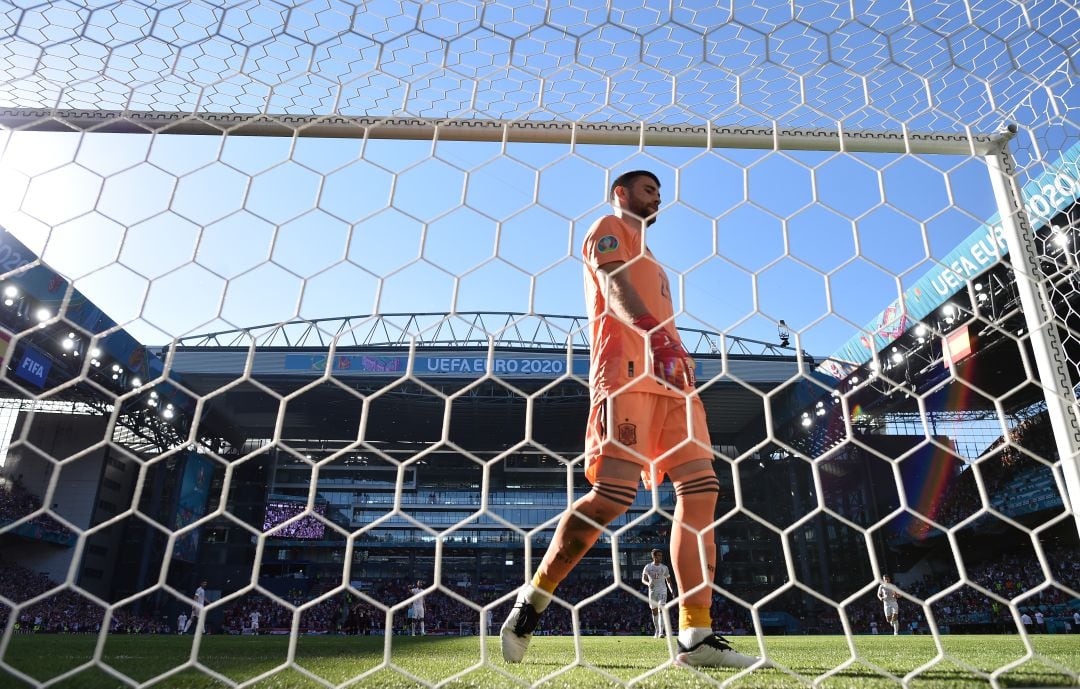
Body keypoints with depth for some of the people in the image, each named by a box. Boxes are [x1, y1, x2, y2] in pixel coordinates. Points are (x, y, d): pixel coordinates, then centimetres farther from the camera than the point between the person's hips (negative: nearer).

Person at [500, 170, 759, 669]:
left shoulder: (646, 256, 35)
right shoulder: (609, 227, 11)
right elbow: (616, 288, -10)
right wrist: (653, 332, -27)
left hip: (670, 374, 9)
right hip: (628, 369, -9)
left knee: (701, 486, -5)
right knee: (613, 493, -17)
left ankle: (696, 637, -5)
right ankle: (534, 597, 2)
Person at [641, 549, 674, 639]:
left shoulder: (664, 567, 4)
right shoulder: (648, 567, 0)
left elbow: (668, 580, 11)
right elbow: (643, 579, -1)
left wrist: (671, 590, -3)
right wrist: (648, 583, -22)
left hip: (662, 591, -1)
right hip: (652, 591, 1)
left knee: (661, 610, -17)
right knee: (654, 611, 9)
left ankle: (661, 632, -22)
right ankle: (657, 631, 25)